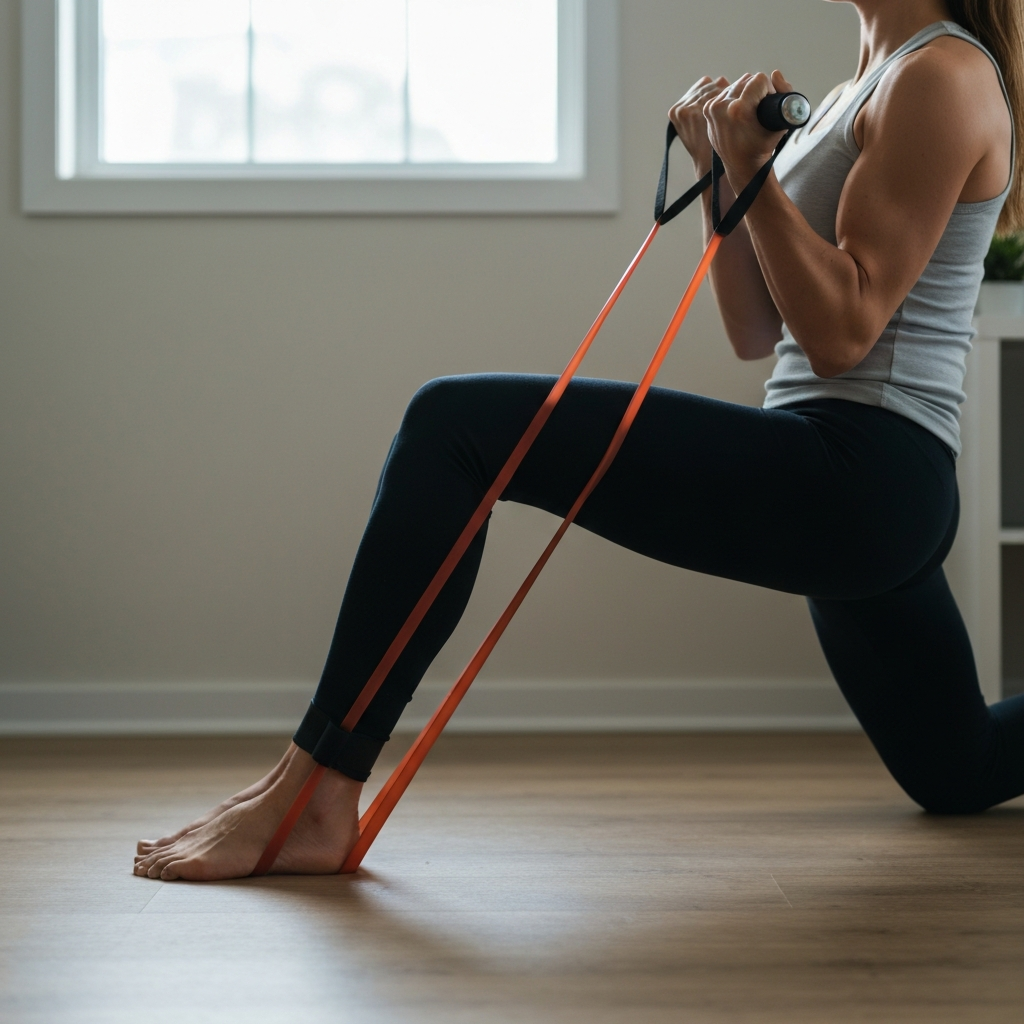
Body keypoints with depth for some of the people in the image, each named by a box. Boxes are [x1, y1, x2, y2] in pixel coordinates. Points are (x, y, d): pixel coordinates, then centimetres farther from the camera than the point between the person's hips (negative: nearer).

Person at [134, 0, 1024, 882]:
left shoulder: (943, 75, -7)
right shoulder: (862, 90, 22)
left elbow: (841, 332, -15)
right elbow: (755, 335, 19)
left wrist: (755, 172, -20)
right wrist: (719, 175, 11)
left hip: (850, 478, -11)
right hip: (880, 501, 11)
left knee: (456, 426, -18)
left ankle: (311, 800, -20)